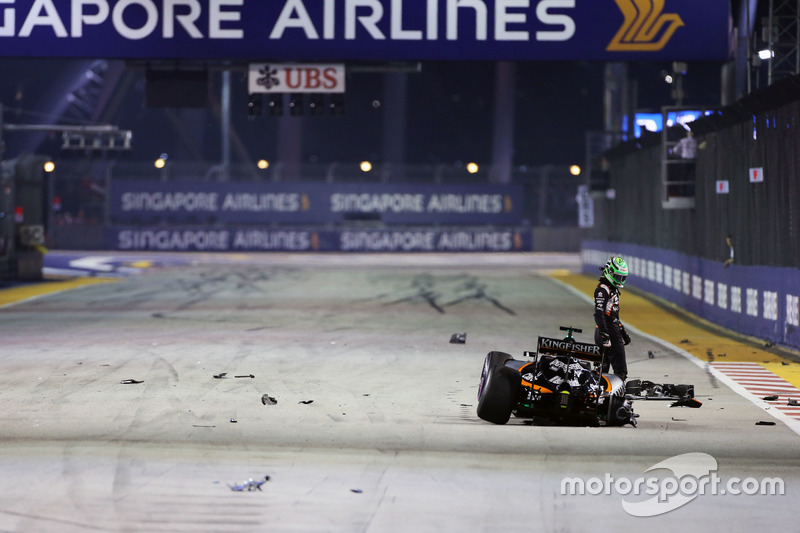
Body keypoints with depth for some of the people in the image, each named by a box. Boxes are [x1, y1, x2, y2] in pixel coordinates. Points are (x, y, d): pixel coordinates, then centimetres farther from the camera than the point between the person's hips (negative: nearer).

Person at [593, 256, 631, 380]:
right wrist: (604, 335, -26)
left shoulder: (613, 289, 21)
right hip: (608, 331, -10)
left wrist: (623, 332, 31)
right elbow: (598, 314, -20)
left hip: (614, 330, 10)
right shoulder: (603, 289, -12)